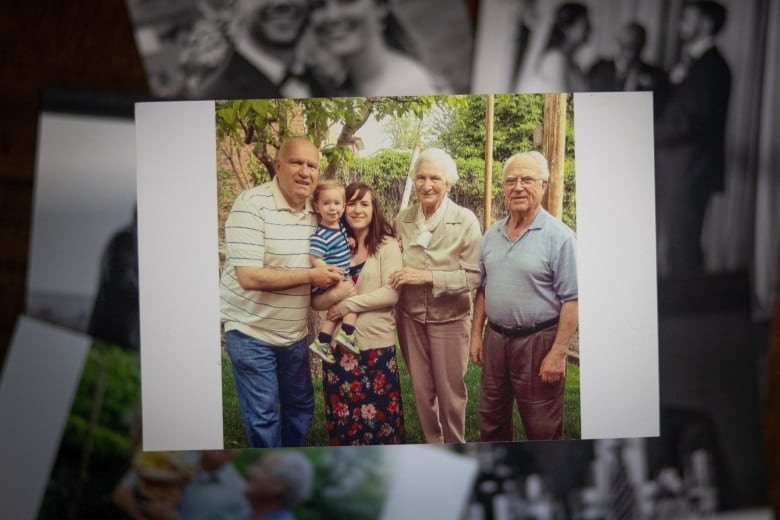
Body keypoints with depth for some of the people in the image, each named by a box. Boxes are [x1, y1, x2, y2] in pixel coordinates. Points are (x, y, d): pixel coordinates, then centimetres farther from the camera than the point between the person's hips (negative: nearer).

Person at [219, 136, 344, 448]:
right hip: (251, 332, -7)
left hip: (294, 333, 7)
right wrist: (311, 276, -21)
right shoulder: (252, 204, -19)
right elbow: (249, 277, -27)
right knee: (264, 417, 2)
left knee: (301, 406, 19)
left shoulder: (317, 211, 3)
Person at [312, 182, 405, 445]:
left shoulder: (387, 245, -2)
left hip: (377, 344, -3)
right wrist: (335, 294, -15)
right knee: (342, 417, 12)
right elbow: (316, 300, 6)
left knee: (378, 415, 6)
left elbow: (391, 293, -12)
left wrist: (348, 305, -14)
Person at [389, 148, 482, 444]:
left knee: (451, 394, 9)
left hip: (449, 320, -3)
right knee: (422, 392, 16)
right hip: (410, 318, 4)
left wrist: (428, 277, -23)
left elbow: (474, 276, -16)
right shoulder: (402, 219, 0)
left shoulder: (466, 221, -12)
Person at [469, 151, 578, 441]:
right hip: (495, 338, 6)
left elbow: (571, 300, -15)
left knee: (542, 428, 9)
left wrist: (558, 353, -18)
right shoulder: (492, 235, 6)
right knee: (491, 420, 20)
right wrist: (476, 334, 9)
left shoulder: (559, 237, -13)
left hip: (538, 341, -6)